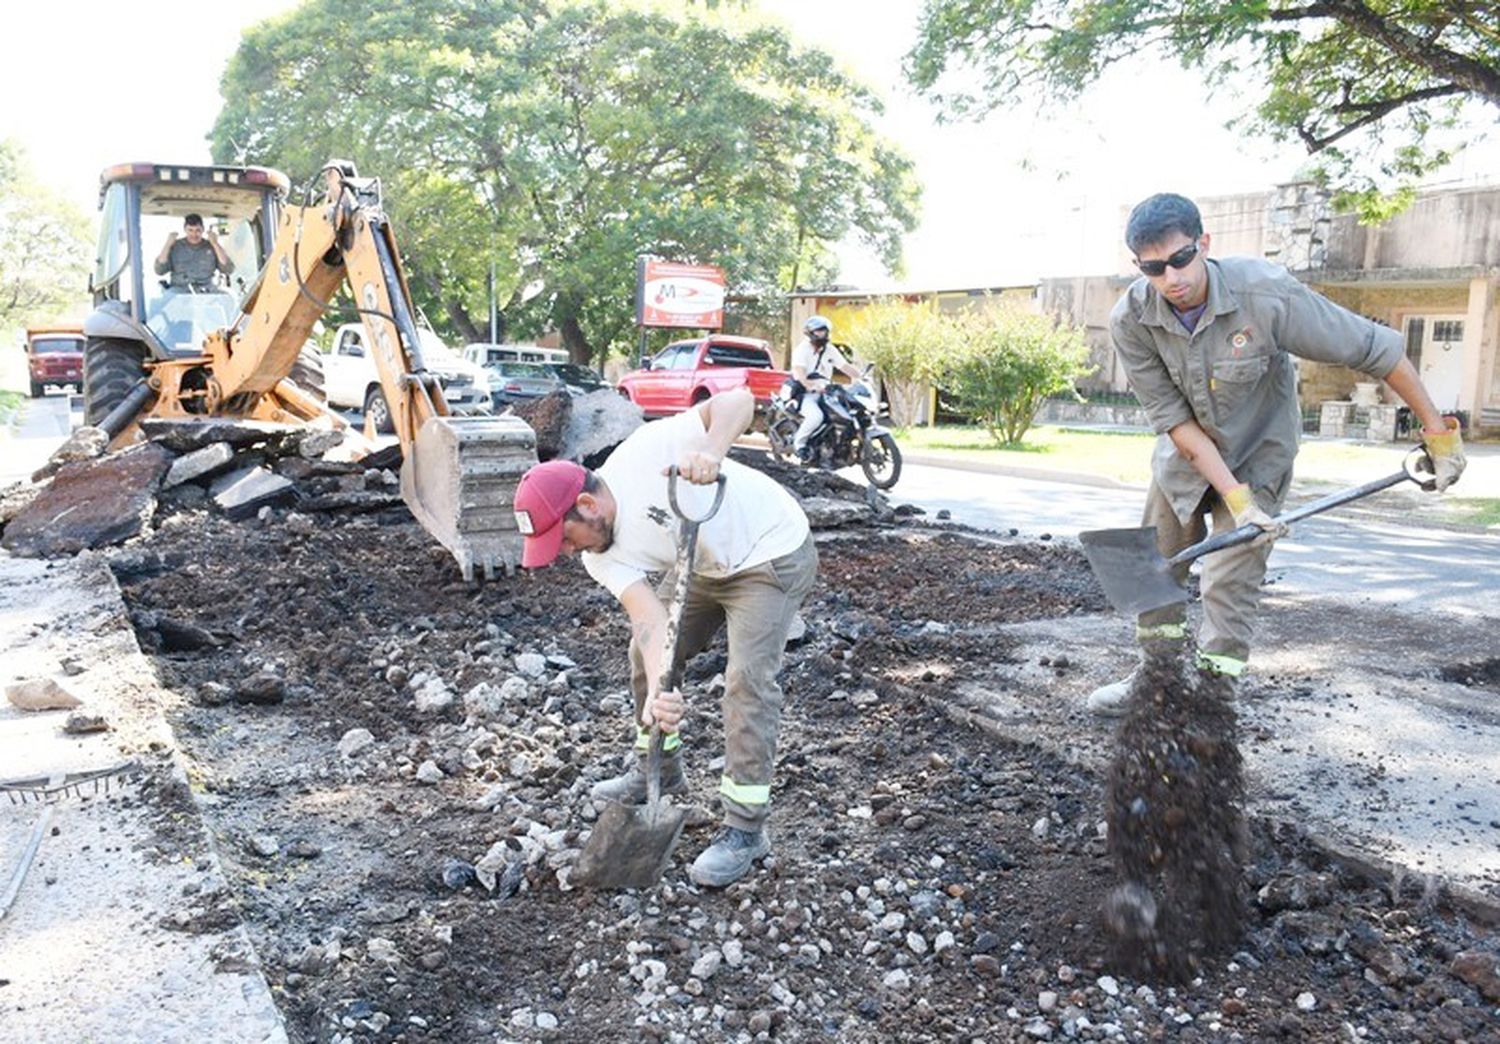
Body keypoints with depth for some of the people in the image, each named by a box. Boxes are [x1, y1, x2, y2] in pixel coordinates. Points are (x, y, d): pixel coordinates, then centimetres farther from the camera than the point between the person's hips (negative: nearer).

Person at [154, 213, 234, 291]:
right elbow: (159, 271, 1)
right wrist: (168, 245, -4)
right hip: (179, 292, 0)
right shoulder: (175, 246, 8)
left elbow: (228, 270, -5)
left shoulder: (211, 247, 7)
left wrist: (216, 245, -8)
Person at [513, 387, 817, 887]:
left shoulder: (646, 452, -29)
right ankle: (659, 769, 34)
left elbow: (738, 400, -32)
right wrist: (659, 689, -43)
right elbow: (653, 621, -25)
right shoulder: (602, 558, -12)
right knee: (646, 653, 12)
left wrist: (710, 451, -53)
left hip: (772, 552, -7)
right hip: (705, 567, 8)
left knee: (747, 677, -17)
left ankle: (746, 827, -8)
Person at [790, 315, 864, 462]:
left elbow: (846, 366, 4)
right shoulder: (802, 349, -9)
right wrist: (812, 385, -43)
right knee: (816, 416, -36)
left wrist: (861, 378, -14)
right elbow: (799, 373, -24)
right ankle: (799, 442, -12)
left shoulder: (830, 350, 11)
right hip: (805, 394, -7)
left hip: (824, 393, 7)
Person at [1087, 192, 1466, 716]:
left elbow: (1376, 349, -21)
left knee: (1231, 582, -10)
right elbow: (1174, 419, -21)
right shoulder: (1131, 320, -23)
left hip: (1257, 454, -3)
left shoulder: (1265, 293, -31)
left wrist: (1438, 432, -14)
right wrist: (1235, 496, -28)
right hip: (1184, 454, 4)